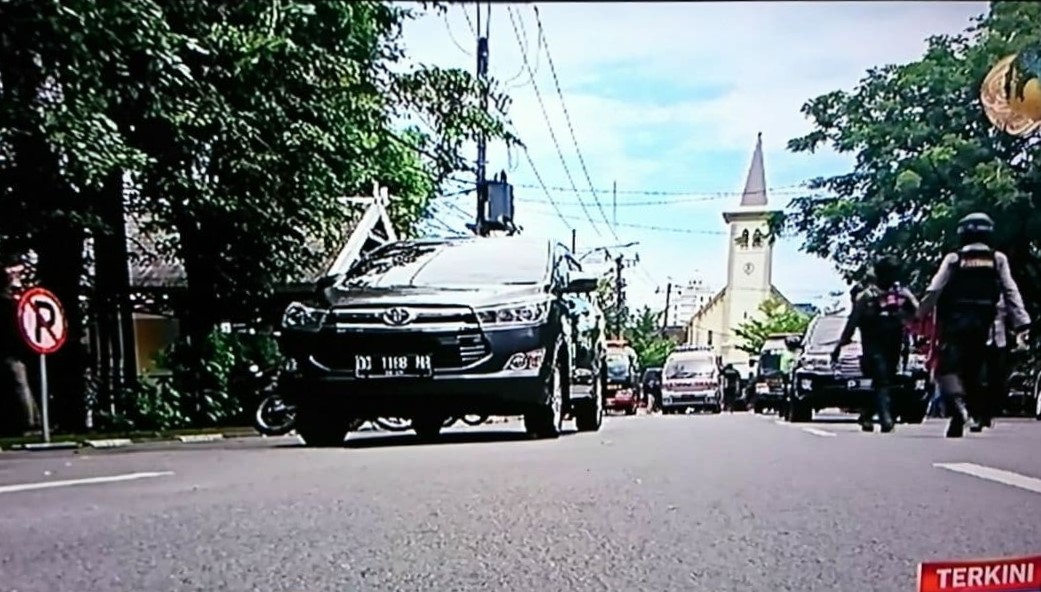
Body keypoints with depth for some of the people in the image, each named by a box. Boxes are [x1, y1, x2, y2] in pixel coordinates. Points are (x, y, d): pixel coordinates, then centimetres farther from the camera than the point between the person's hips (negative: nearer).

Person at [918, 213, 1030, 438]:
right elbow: (1010, 292, -2)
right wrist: (1021, 323, -5)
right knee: (973, 369, 14)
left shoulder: (953, 259, 1)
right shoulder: (998, 259, 7)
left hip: (955, 323, -3)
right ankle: (976, 411, 16)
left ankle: (958, 406, -31)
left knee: (949, 367, -7)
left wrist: (919, 316, -7)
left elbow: (934, 290, -8)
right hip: (983, 324, 3)